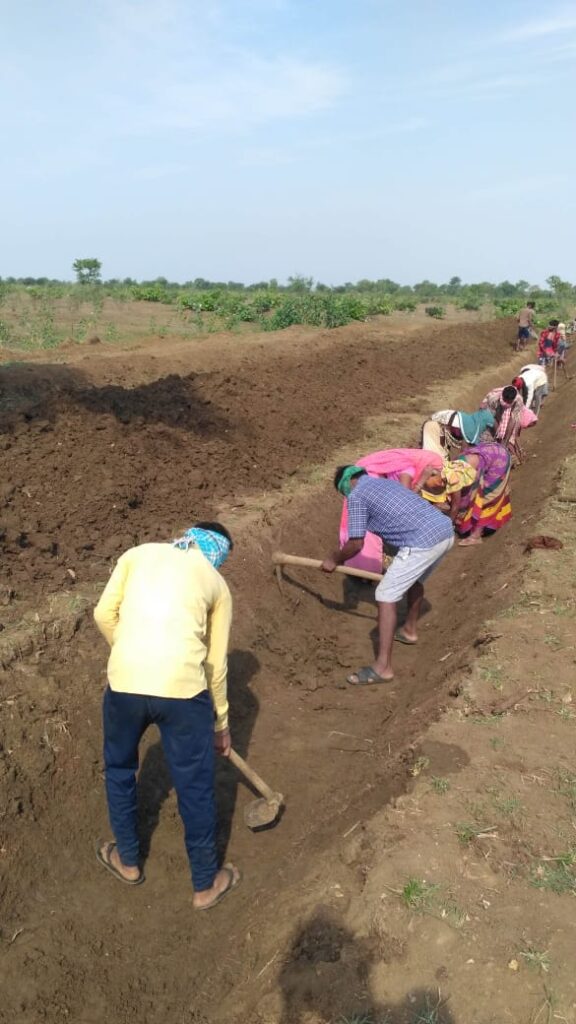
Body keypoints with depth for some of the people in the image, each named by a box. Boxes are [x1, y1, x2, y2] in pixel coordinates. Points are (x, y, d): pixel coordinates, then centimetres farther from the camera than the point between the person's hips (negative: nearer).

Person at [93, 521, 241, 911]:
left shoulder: (138, 554, 17)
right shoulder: (216, 583, 14)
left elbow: (104, 614, 8)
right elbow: (216, 664, 15)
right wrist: (221, 722, 26)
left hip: (125, 683, 2)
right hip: (183, 688, -1)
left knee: (120, 769, 29)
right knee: (195, 786, 17)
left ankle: (128, 861, 46)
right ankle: (207, 883, 35)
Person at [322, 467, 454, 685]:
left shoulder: (356, 495, 4)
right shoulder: (388, 483, 29)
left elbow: (356, 544, 2)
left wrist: (334, 560, 20)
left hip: (424, 542, -9)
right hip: (446, 531, 9)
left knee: (386, 596, -3)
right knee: (414, 579, 32)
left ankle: (383, 667, -3)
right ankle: (410, 630, 51)